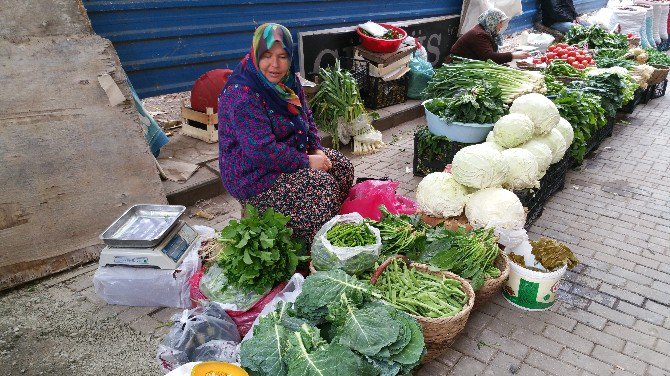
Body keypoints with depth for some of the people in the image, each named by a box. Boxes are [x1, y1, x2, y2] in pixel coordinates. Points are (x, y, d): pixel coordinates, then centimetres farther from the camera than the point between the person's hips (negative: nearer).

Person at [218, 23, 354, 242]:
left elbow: (306, 116, 14)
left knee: (343, 167, 3)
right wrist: (306, 161, -23)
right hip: (253, 176, -9)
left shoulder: (287, 80, 1)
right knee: (323, 185, -21)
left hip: (290, 153, 9)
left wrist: (317, 149, -3)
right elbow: (261, 150, -31)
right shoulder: (242, 94, -27)